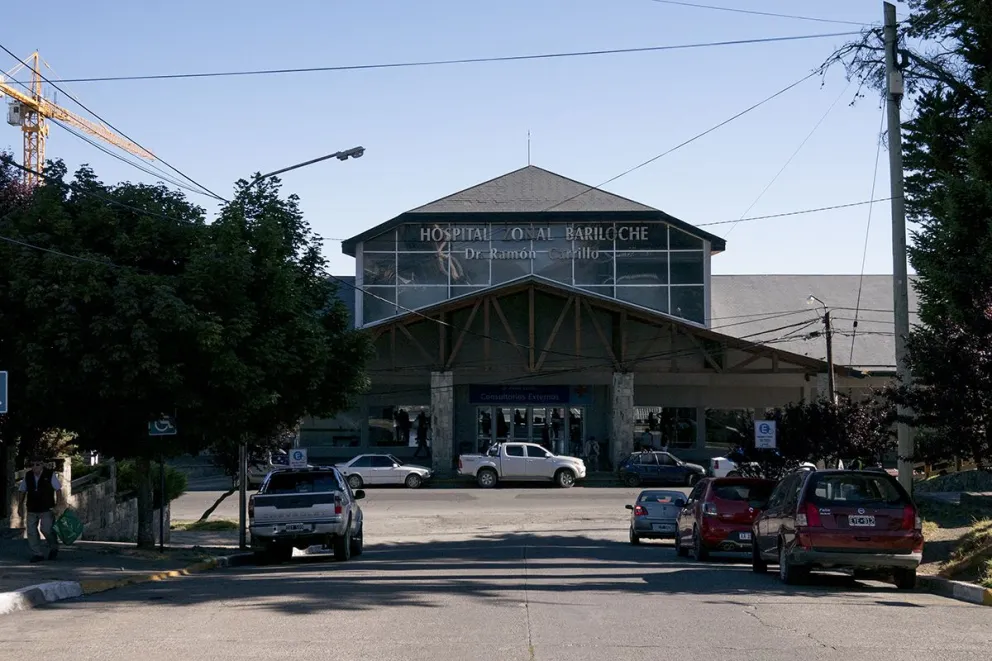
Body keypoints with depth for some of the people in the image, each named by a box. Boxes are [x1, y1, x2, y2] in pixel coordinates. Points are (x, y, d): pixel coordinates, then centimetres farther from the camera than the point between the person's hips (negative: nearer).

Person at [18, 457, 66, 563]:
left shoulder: (50, 474, -5)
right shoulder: (27, 476, 4)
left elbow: (58, 490, -4)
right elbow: (22, 491, 12)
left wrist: (58, 505, -9)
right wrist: (20, 506, 8)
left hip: (47, 509, -4)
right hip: (32, 509, 4)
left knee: (46, 529, -10)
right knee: (31, 532, -1)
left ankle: (54, 547, 18)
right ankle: (37, 554, 7)